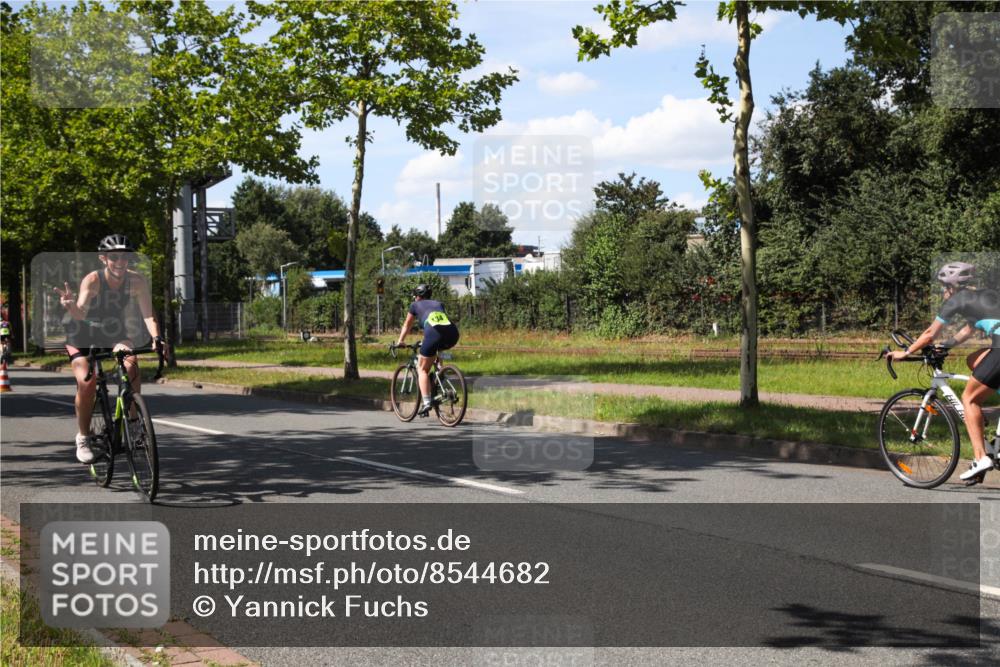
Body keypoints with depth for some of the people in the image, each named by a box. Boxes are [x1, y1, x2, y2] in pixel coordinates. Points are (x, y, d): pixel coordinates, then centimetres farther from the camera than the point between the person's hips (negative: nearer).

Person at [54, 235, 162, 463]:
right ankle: (83, 438, 0)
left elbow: (148, 315, -24)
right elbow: (80, 313, -41)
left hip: (115, 335, 2)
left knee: (132, 368, -25)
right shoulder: (93, 280, -28)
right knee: (86, 383, -20)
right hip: (83, 335, -2)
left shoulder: (136, 281, -21)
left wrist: (156, 338, -42)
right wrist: (71, 305, -64)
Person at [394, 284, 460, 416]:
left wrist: (399, 342, 50)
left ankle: (426, 402, -5)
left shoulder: (415, 305, 25)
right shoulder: (438, 304, 35)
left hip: (434, 333, -4)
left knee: (422, 369, 9)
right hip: (452, 334, 4)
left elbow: (407, 326, 36)